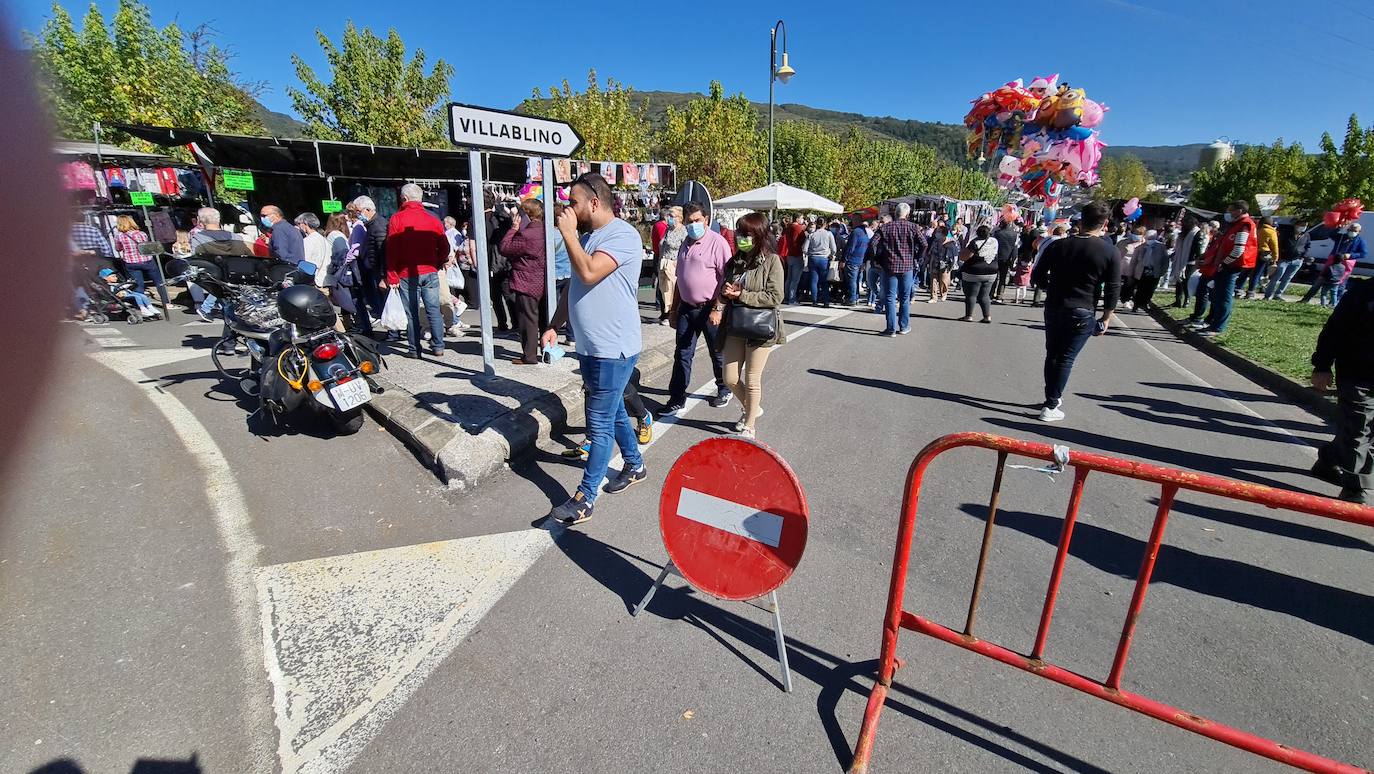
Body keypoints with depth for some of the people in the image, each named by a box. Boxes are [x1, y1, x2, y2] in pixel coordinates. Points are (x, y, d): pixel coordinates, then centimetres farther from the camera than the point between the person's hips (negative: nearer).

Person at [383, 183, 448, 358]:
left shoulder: (396, 219, -2)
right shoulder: (433, 220, 4)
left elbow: (391, 250, -4)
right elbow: (444, 248, 4)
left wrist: (392, 277, -1)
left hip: (407, 274, -2)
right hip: (430, 273, 2)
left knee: (412, 313, 4)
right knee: (434, 310, 7)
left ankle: (414, 349, 7)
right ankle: (438, 347, 9)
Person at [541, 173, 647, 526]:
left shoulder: (623, 235, -15)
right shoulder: (586, 237, 12)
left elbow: (589, 272, -29)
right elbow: (572, 285, 18)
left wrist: (567, 232, -16)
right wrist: (554, 325, 11)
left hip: (613, 350, -9)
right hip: (590, 347, 9)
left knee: (600, 425, -2)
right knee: (614, 412, 21)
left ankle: (584, 499, 6)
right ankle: (635, 466, 40)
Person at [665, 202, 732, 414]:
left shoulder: (717, 242, -9)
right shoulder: (685, 244, 14)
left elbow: (726, 279, -15)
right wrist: (673, 308, 20)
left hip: (709, 309, -6)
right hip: (686, 308, 6)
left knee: (718, 353, 10)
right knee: (682, 354, 5)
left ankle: (724, 391, 29)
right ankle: (677, 398, 11)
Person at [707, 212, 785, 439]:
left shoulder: (771, 260, -8)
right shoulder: (735, 262, 8)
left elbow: (775, 297, -15)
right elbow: (723, 289, 12)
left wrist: (741, 295, -16)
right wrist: (718, 307, -10)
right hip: (735, 326, 5)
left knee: (752, 380, 4)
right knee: (730, 379, 7)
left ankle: (749, 426, 22)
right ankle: (750, 408, 36)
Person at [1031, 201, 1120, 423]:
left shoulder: (1058, 245, 0)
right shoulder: (1110, 253, -6)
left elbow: (1038, 275, 5)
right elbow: (1113, 290, -5)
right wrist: (1106, 318, 4)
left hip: (1053, 308, 3)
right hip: (1081, 313, -3)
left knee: (1052, 354, 15)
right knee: (1066, 359, 0)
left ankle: (1053, 398, 26)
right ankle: (1051, 406, 0)